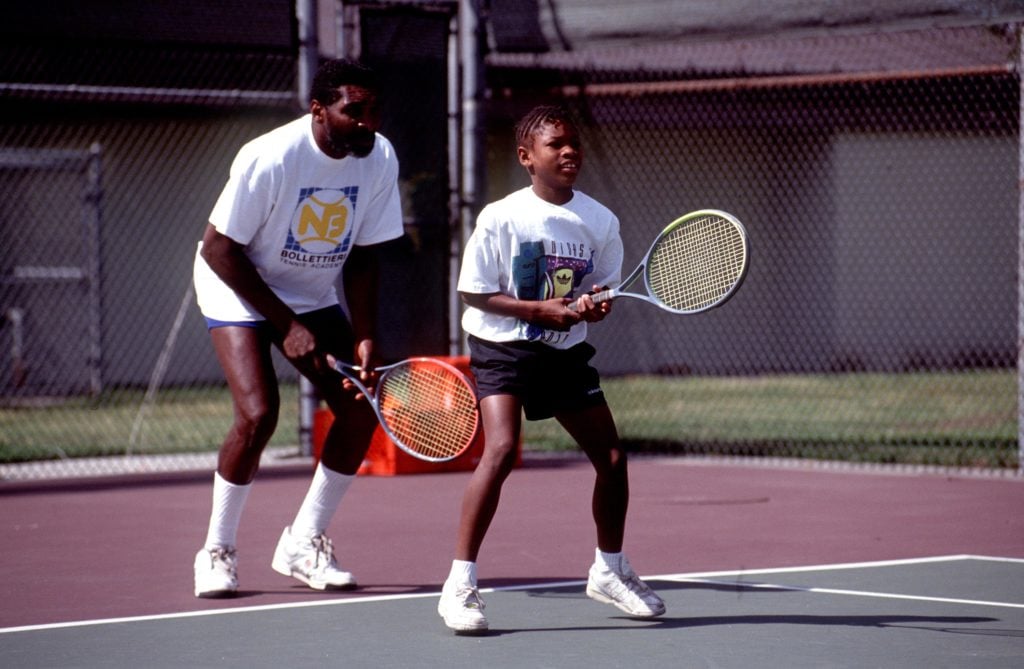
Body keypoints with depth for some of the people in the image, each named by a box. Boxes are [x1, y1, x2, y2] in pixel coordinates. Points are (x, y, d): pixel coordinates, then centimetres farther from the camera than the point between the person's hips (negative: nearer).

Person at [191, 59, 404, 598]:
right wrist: (287, 326, -21)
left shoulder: (380, 158, -13)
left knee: (362, 407, -7)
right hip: (239, 290, -6)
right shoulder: (270, 158, -29)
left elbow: (361, 256, -4)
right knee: (258, 413, -23)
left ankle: (304, 544, 9)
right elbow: (219, 250, -21)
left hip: (315, 296, 6)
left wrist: (363, 337, -15)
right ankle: (216, 552, -4)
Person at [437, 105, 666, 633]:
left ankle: (609, 571, 29)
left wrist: (594, 306, -16)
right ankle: (460, 584, -18)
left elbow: (604, 288, 8)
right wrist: (540, 309, -20)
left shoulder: (600, 221, -1)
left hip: (566, 351, 5)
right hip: (503, 347, -5)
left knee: (612, 458, 5)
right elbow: (474, 293, -11)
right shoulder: (500, 218, -14)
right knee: (501, 450, -24)